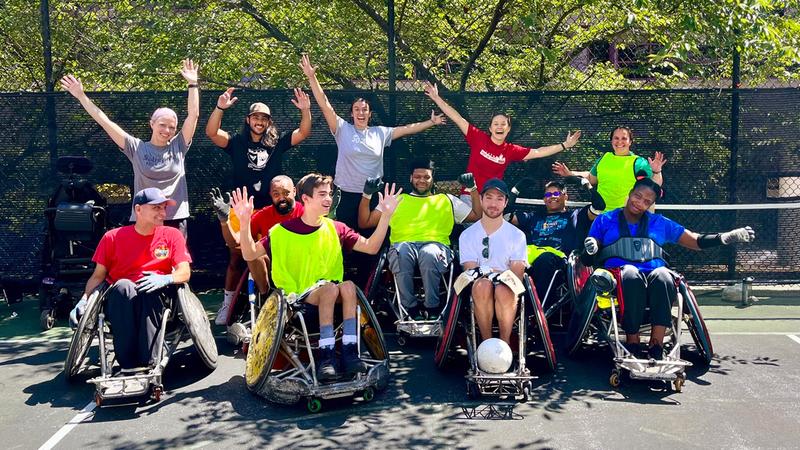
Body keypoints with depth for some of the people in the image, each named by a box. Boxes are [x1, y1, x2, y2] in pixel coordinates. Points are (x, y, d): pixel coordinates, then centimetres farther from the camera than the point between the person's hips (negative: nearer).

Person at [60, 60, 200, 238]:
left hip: (176, 221, 1)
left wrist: (193, 84, -1)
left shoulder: (178, 146, 6)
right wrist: (81, 96, 2)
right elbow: (105, 122, 3)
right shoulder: (137, 148, 4)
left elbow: (193, 115, 0)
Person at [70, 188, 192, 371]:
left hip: (157, 301, 0)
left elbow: (185, 272, -2)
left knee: (149, 290, -34)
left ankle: (149, 363, -38)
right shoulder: (113, 237, 9)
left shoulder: (172, 235, 8)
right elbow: (98, 276, 9)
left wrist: (165, 279, -24)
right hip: (119, 301, 0)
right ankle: (128, 365, -37)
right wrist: (83, 301, -9)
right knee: (123, 285, -34)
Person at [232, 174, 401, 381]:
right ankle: (326, 356, -31)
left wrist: (386, 215, -10)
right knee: (330, 288, -32)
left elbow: (371, 247, 0)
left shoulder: (336, 229, 8)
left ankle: (349, 351, -27)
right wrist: (245, 222, -20)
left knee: (348, 286, -29)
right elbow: (249, 255, -5)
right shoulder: (284, 230, -1)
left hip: (331, 298, 3)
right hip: (296, 299, -3)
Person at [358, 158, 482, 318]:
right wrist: (367, 195, 11)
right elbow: (364, 222, 24)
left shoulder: (447, 200, 29)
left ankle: (432, 310, -26)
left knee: (429, 254, -40)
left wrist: (473, 188, 14)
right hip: (404, 244, 1)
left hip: (436, 244, 0)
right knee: (401, 254, -39)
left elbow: (478, 216, 23)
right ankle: (411, 311, -27)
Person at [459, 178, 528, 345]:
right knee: (482, 285, -36)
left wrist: (486, 270, -20)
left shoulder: (517, 235, 10)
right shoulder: (467, 235, 10)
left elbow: (517, 273, -1)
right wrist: (502, 273, -16)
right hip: (479, 287, 0)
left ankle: (505, 341, -18)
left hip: (506, 289, 0)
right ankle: (486, 340, -21)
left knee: (504, 290, -36)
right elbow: (471, 271, 0)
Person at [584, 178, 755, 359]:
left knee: (663, 277, -35)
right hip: (618, 274, -2)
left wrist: (727, 237, 4)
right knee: (631, 275, -38)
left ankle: (656, 351, -40)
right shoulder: (605, 220, 17)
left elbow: (697, 241, 20)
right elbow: (589, 257, 13)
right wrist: (590, 248, -12)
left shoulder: (660, 223, 22)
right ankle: (632, 346, -37)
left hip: (654, 273, 2)